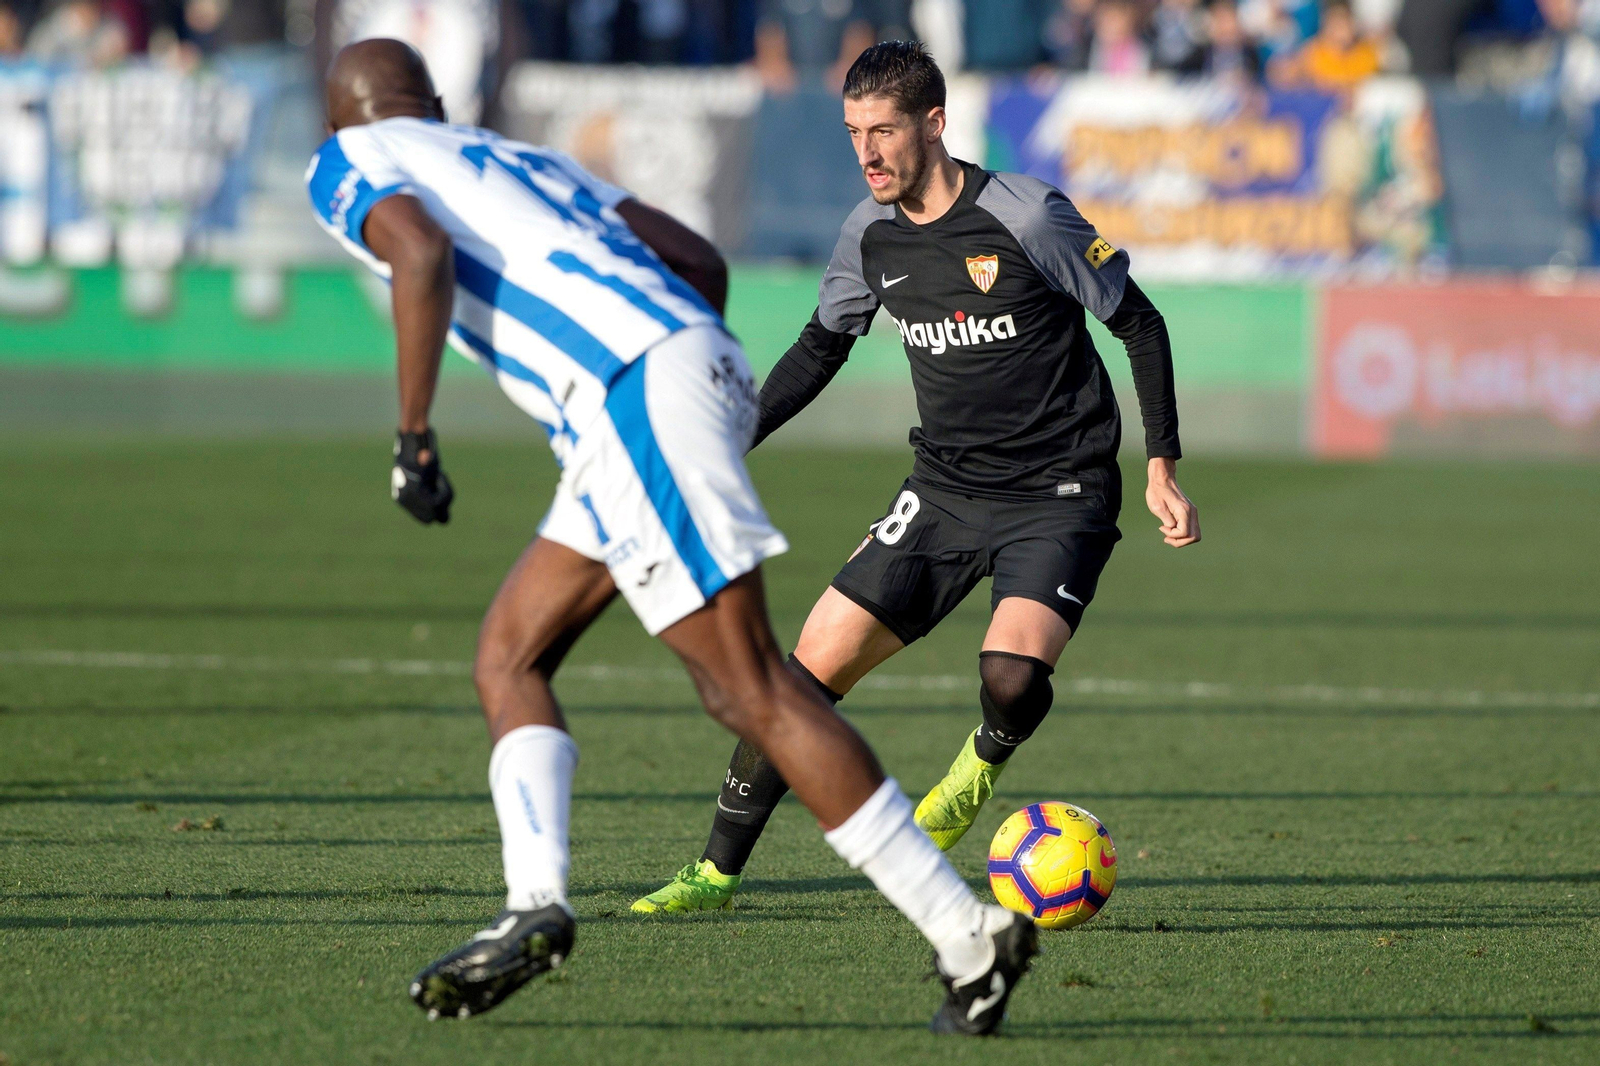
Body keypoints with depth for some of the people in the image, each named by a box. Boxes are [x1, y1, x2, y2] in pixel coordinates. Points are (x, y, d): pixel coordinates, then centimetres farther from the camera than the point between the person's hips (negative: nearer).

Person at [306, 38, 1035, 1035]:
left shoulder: (347, 163, 14)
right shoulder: (520, 157, 33)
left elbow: (422, 253, -10)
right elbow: (700, 260, 24)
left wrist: (413, 437, -6)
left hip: (632, 394, -8)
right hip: (699, 354, 8)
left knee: (751, 690, -9)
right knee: (509, 659, 14)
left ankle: (971, 939, -12)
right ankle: (535, 904, -5)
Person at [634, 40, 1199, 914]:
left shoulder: (1026, 216, -15)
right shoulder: (872, 235, 1)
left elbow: (1139, 323, -6)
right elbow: (821, 346, 18)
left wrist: (1162, 467, -8)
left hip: (1059, 495, -5)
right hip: (944, 489, 5)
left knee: (1012, 673, -29)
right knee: (814, 662, -7)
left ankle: (984, 762, 8)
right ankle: (716, 874, 3)